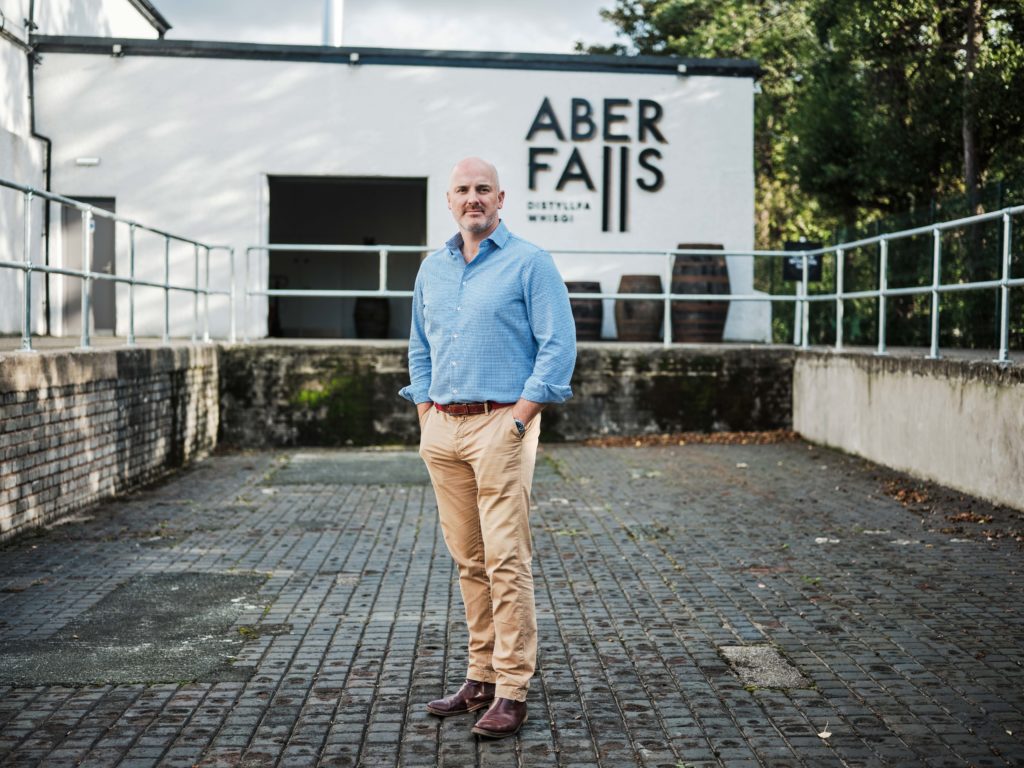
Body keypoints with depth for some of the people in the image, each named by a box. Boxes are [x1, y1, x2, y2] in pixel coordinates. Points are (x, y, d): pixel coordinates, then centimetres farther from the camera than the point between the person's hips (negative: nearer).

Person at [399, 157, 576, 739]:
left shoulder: (529, 263, -2)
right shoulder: (432, 269, 17)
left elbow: (559, 346, -8)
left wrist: (519, 418, -13)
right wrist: (427, 418, 10)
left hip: (500, 424, -6)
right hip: (442, 429, 6)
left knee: (506, 560, -7)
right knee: (468, 560, 10)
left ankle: (513, 693, -2)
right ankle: (482, 678, 19)